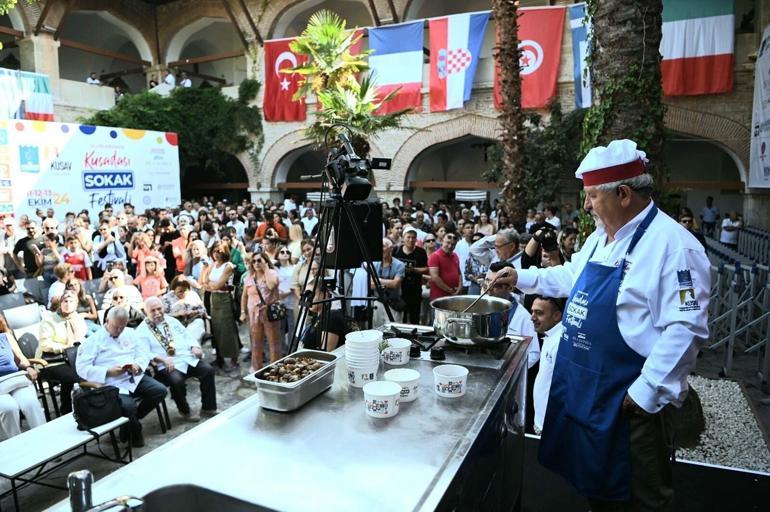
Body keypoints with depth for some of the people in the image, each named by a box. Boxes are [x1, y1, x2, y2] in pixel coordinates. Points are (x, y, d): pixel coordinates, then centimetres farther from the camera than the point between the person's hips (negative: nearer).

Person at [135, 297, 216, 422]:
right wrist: (162, 359, -25)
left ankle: (208, 408, -3)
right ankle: (185, 411, -6)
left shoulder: (172, 321, 19)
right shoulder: (142, 331, 2)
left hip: (188, 357, 5)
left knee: (208, 370, -18)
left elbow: (187, 336, 21)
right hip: (167, 365, -5)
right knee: (176, 381, -33)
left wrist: (194, 347, 0)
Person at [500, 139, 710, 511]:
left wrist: (647, 392, -23)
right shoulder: (600, 237, 7)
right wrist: (520, 277, 14)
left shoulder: (673, 245, -20)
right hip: (582, 389, 8)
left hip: (630, 400, -8)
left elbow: (686, 328, -24)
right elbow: (571, 276, 23)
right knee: (593, 480, 25)